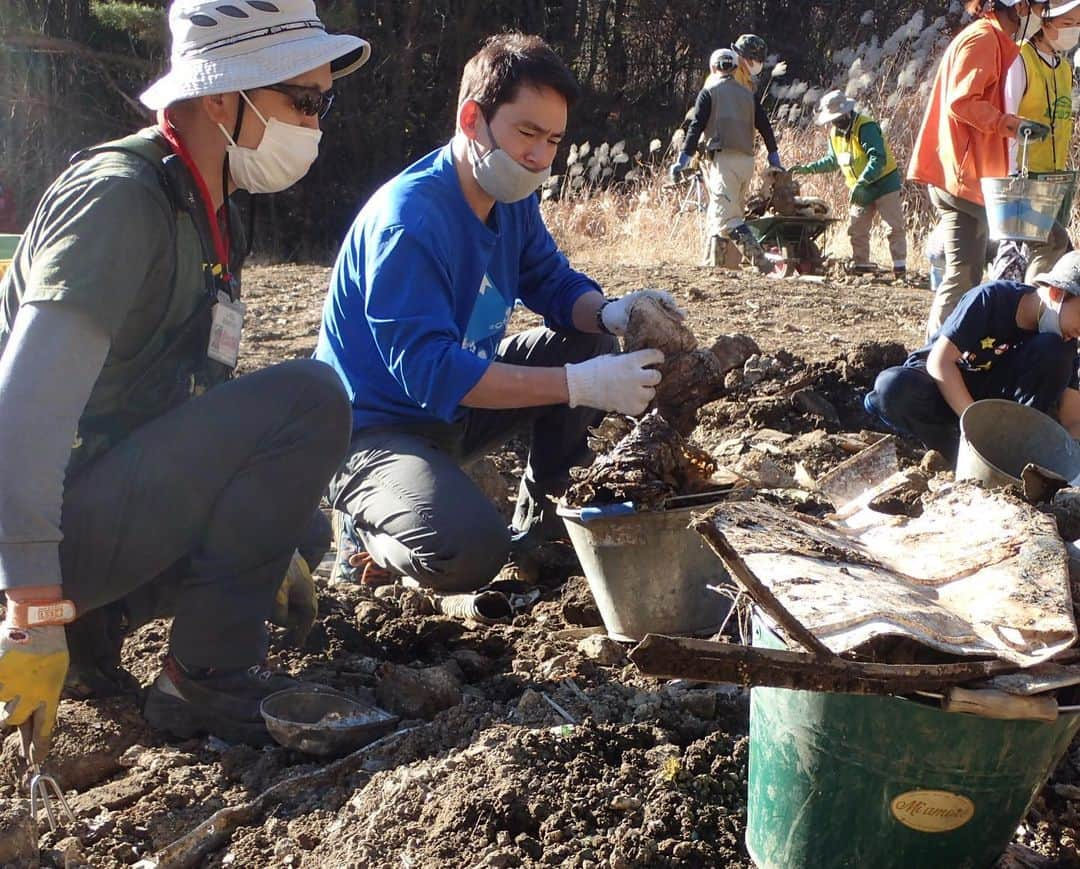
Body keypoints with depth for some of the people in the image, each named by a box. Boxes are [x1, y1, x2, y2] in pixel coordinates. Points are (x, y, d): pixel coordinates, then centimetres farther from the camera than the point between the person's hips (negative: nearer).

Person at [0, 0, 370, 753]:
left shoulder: (208, 212, 11)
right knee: (308, 397, -22)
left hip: (117, 510, 10)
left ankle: (99, 617, 14)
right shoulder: (121, 197, -18)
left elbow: (192, 399, 19)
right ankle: (209, 679, -15)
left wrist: (272, 542, 20)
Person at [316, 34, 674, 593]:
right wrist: (580, 386, -39)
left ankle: (542, 522, 12)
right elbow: (429, 371, -34)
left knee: (590, 343, 0)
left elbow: (553, 283, 7)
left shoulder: (513, 200, -1)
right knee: (470, 552, -34)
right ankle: (369, 534, 1)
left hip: (456, 399, 9)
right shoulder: (408, 220, -27)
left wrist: (608, 313, -18)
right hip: (375, 429, -9)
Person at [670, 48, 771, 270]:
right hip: (747, 159, 6)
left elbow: (696, 127, -4)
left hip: (723, 159, -6)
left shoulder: (709, 92, 5)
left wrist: (682, 159, -5)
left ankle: (762, 263, -24)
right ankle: (713, 265, 16)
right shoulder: (748, 95, 20)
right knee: (716, 216, 15)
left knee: (728, 218, -12)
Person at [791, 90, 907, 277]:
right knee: (856, 228, 7)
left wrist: (861, 183, -36)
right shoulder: (835, 133, 6)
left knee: (895, 226, -6)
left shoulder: (865, 127, -21)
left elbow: (878, 158, -29)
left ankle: (900, 266, -4)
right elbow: (833, 161, 22)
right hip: (861, 189, 8)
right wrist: (807, 169, 13)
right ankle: (861, 263, 17)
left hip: (883, 183, -8)